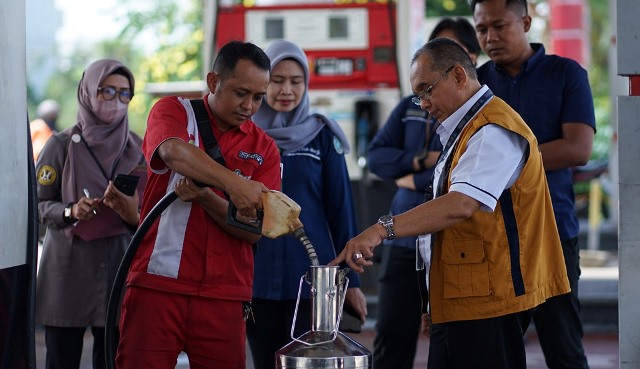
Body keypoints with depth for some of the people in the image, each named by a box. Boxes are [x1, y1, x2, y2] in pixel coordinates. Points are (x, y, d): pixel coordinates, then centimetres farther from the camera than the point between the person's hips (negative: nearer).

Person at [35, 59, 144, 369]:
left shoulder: (137, 149, 8)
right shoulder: (62, 145, 1)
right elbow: (39, 204, 0)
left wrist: (133, 212, -14)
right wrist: (70, 212, -18)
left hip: (118, 270, 2)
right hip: (68, 267, -2)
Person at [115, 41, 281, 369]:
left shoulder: (263, 148, 9)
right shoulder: (173, 111, 4)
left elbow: (253, 230, 0)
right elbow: (173, 151, -21)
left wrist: (206, 197, -18)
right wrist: (232, 182, -38)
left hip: (224, 295, 2)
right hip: (158, 283, -2)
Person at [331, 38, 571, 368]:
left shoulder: (493, 130, -14)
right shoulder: (463, 131, 21)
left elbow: (462, 205, -29)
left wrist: (383, 229, -35)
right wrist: (436, 304, 21)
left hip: (486, 303, -10)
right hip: (458, 305, 10)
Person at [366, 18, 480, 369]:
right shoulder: (409, 107, 13)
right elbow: (376, 156, 4)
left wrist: (418, 181, -10)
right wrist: (424, 160, -12)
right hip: (405, 239, 4)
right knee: (391, 338, 1)